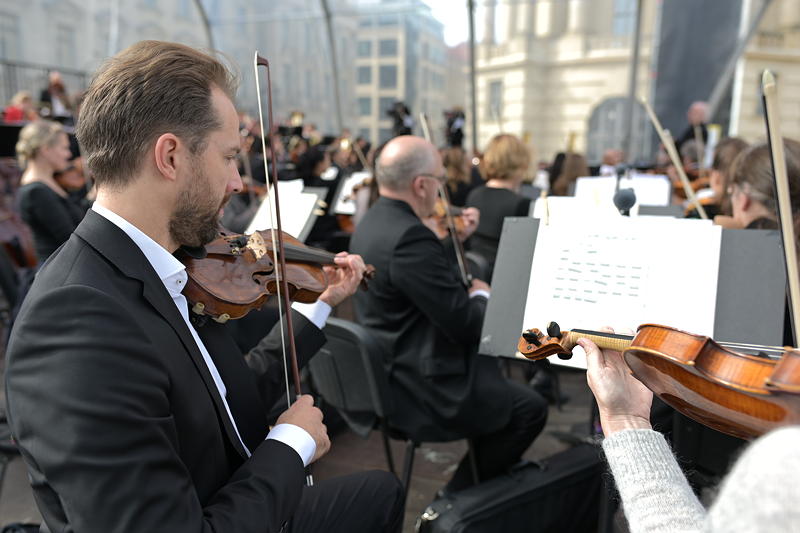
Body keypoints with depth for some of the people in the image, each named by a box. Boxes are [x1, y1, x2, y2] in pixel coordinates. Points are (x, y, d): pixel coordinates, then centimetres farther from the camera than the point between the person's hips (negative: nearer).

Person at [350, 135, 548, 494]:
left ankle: (497, 472, 36)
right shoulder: (411, 237, -28)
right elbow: (466, 325, -24)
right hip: (418, 390, -10)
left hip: (383, 371, 10)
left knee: (492, 367, 27)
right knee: (530, 409, 5)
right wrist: (481, 296, -5)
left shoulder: (371, 223, 4)